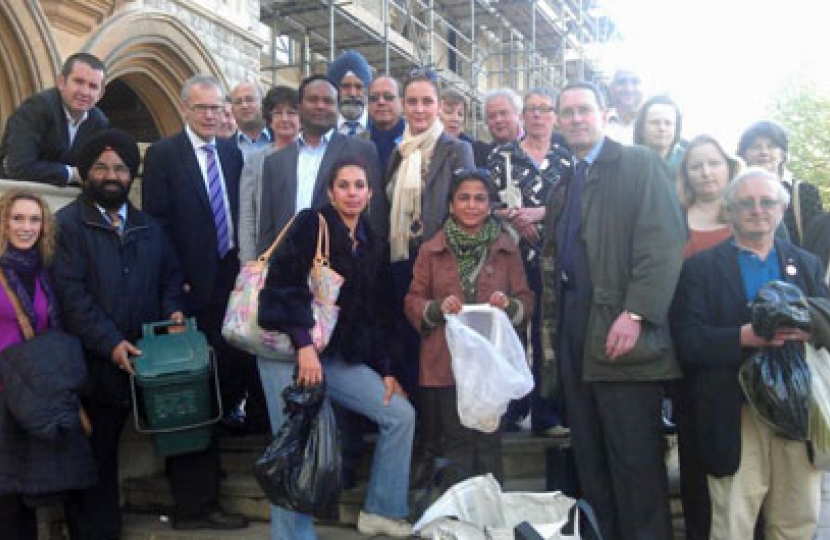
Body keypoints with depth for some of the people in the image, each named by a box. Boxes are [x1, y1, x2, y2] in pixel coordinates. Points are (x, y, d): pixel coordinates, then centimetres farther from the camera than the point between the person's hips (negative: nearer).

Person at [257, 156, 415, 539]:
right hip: (290, 350, -5)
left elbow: (377, 314, 14)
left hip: (340, 357, 6)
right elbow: (284, 282, -17)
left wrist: (385, 370, 7)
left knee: (401, 414, 0)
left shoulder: (375, 247, 12)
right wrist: (304, 344, -24)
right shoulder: (311, 224, -4)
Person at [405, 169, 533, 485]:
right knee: (455, 446, 0)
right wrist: (438, 307, -13)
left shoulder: (507, 249, 10)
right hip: (445, 366, 0)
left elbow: (527, 302, 9)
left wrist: (509, 305, -13)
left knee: (489, 446, 0)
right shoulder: (432, 250, 9)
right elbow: (413, 302, 7)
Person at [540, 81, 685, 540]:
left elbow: (664, 243, -11)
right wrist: (553, 331, 15)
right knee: (590, 466, 9)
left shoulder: (640, 164, 1)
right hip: (574, 343, 7)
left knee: (636, 464, -2)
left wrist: (636, 313, -20)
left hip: (623, 337, -6)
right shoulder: (562, 189, 22)